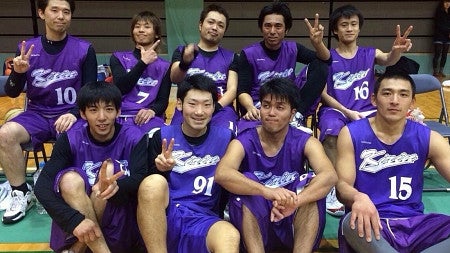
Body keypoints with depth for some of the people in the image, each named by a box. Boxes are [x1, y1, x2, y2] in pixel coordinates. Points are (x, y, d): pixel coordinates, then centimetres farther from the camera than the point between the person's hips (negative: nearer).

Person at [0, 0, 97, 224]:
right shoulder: (27, 48, 5)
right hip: (37, 114, 2)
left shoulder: (84, 49, 0)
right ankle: (21, 193, -6)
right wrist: (18, 72, -16)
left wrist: (74, 113, -22)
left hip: (70, 115, -2)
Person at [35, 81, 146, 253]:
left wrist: (117, 185, -44)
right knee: (70, 178, -26)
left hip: (121, 224, 0)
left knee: (110, 168, -23)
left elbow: (144, 177, -21)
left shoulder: (131, 137, -6)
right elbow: (42, 186, -17)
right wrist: (74, 220, -32)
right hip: (76, 216, 1)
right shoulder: (71, 140, -6)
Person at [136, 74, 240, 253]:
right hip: (163, 218, 3)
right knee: (154, 183, -31)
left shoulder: (226, 138, 6)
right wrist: (161, 170, -19)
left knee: (230, 236, -36)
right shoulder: (162, 136, 6)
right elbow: (148, 188, 1)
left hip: (204, 221, -2)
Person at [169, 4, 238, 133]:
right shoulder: (182, 51, 16)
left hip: (221, 109, 1)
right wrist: (185, 63, -27)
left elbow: (232, 89, 7)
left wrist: (214, 107, -13)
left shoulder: (231, 57, 19)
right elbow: (174, 78, -3)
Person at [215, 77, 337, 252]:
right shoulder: (243, 142, -8)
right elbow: (222, 174, -29)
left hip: (294, 224, 1)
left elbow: (330, 176, -24)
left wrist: (294, 202, -42)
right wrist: (266, 191, -45)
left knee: (311, 182, -23)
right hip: (253, 222, -1)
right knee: (245, 180, -25)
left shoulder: (305, 142, -5)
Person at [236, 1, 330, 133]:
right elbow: (243, 91, -3)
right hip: (259, 109, -4)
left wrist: (318, 43, -15)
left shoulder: (292, 49, 12)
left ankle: (297, 116, -22)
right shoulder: (248, 54, 3)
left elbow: (325, 61, 8)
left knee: (319, 66, -13)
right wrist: (250, 108, -27)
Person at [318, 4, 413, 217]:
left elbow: (388, 60, -12)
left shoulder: (370, 54, 12)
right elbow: (323, 93, -2)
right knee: (332, 133, -36)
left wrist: (397, 51, -38)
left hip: (365, 110, 2)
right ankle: (332, 190, -20)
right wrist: (347, 112, -16)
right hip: (335, 109, -2)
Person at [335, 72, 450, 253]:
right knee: (354, 222, -37)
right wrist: (358, 197, -32)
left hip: (414, 224, 3)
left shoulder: (428, 139, 7)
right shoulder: (351, 134, 0)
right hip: (371, 222, -3)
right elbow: (342, 185, -6)